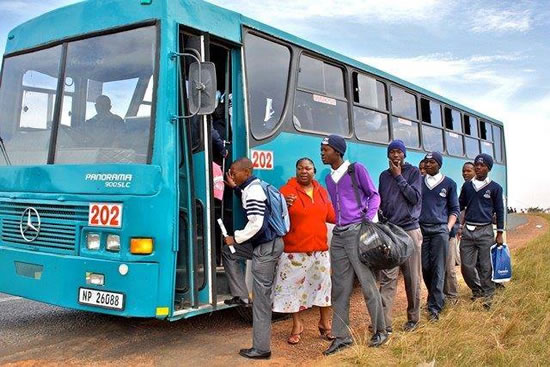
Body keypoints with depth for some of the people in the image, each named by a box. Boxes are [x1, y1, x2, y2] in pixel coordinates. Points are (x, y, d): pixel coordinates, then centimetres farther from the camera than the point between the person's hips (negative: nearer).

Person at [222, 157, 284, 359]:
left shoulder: (252, 192, -18)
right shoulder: (255, 186, 11)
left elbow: (256, 225, -24)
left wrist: (236, 238, -10)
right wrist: (235, 187, 21)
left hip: (267, 248, -10)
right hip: (266, 244, 10)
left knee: (261, 298, -3)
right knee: (228, 251, 21)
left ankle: (261, 349, 5)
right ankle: (241, 295, 18)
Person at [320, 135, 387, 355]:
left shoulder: (356, 169, -2)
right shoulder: (329, 178, 16)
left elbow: (374, 196, -1)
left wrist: (368, 219, -12)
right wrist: (338, 225, 12)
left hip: (356, 232, -6)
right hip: (338, 235, 7)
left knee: (368, 284, 0)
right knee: (339, 288, 7)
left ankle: (380, 331, 16)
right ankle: (341, 337, 14)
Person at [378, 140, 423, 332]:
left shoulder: (413, 172, 3)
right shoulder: (384, 175, 13)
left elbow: (415, 198, -9)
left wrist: (399, 177, -7)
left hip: (410, 231, -2)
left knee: (412, 278, 5)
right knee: (387, 278, -5)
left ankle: (413, 319, 20)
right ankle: (384, 323, -7)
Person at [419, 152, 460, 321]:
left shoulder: (449, 183, 9)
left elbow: (454, 209, 12)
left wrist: (449, 227, -1)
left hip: (440, 230, -2)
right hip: (421, 229, 2)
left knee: (438, 269, -5)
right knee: (425, 267, 4)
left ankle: (434, 307, 0)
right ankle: (438, 298, 27)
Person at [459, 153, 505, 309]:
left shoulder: (495, 188, 2)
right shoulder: (467, 185, 9)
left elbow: (499, 211, 5)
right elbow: (460, 205, 15)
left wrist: (499, 233, 2)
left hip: (485, 231, -3)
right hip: (468, 230, 3)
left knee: (485, 266, 0)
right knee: (466, 265, 4)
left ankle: (488, 295, 14)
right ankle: (477, 290, 26)